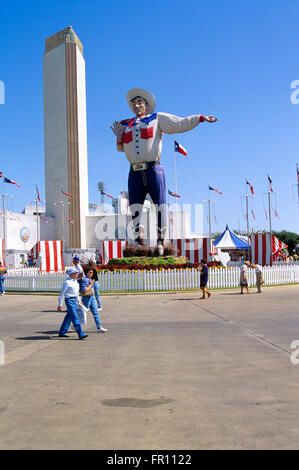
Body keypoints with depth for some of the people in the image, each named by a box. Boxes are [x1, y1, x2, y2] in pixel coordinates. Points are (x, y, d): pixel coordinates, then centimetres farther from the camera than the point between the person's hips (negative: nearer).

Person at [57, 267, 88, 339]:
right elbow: (62, 293, -13)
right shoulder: (67, 282, -16)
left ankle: (62, 332, 27)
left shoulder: (75, 281, 11)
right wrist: (60, 305, -12)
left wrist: (79, 300, 24)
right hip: (69, 300, -9)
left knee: (69, 317, 15)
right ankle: (81, 334, -9)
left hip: (74, 300, 9)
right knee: (75, 318, -9)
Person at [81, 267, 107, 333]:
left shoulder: (90, 279, 12)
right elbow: (85, 291, -25)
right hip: (86, 298, -8)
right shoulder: (85, 280, -17)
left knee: (96, 313, 4)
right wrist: (91, 284, -19)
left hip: (92, 297, 8)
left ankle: (99, 328, 6)